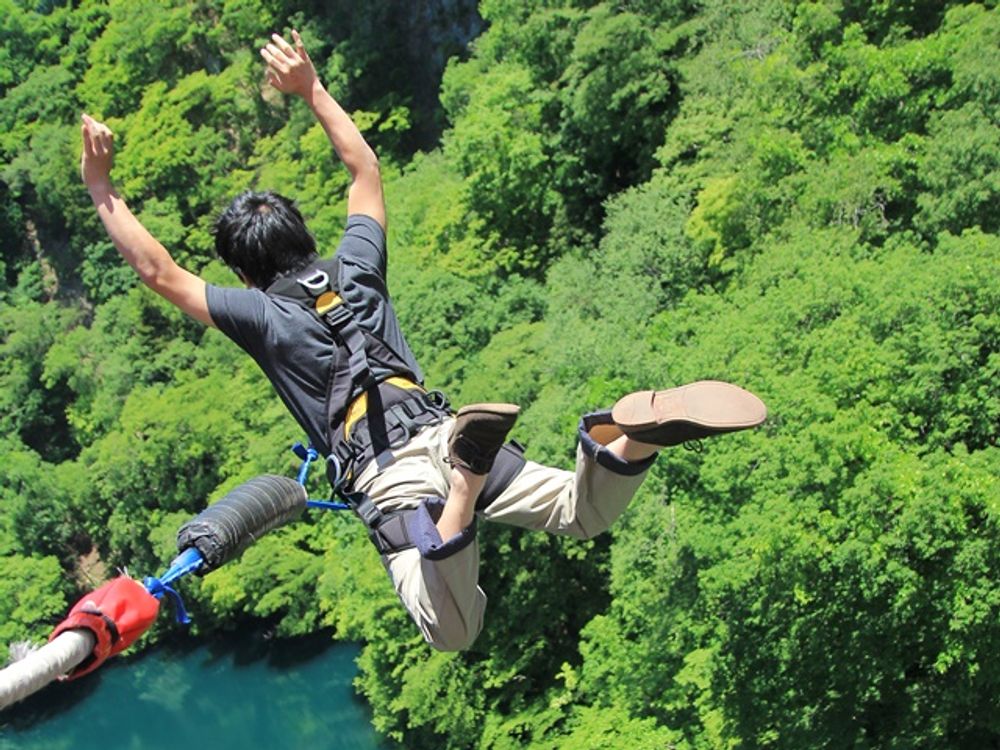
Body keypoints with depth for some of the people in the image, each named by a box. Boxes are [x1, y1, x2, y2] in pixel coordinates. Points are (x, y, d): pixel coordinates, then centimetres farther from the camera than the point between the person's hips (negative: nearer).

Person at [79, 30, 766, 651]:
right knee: (584, 513, 12)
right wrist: (311, 89, 34)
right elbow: (366, 169, 31)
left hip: (386, 478, -4)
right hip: (441, 432, 5)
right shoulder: (356, 271, 16)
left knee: (452, 634, -15)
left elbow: (159, 271, 7)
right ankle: (636, 430, -22)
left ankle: (463, 485, -43)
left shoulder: (262, 315, 4)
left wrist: (101, 186, 13)